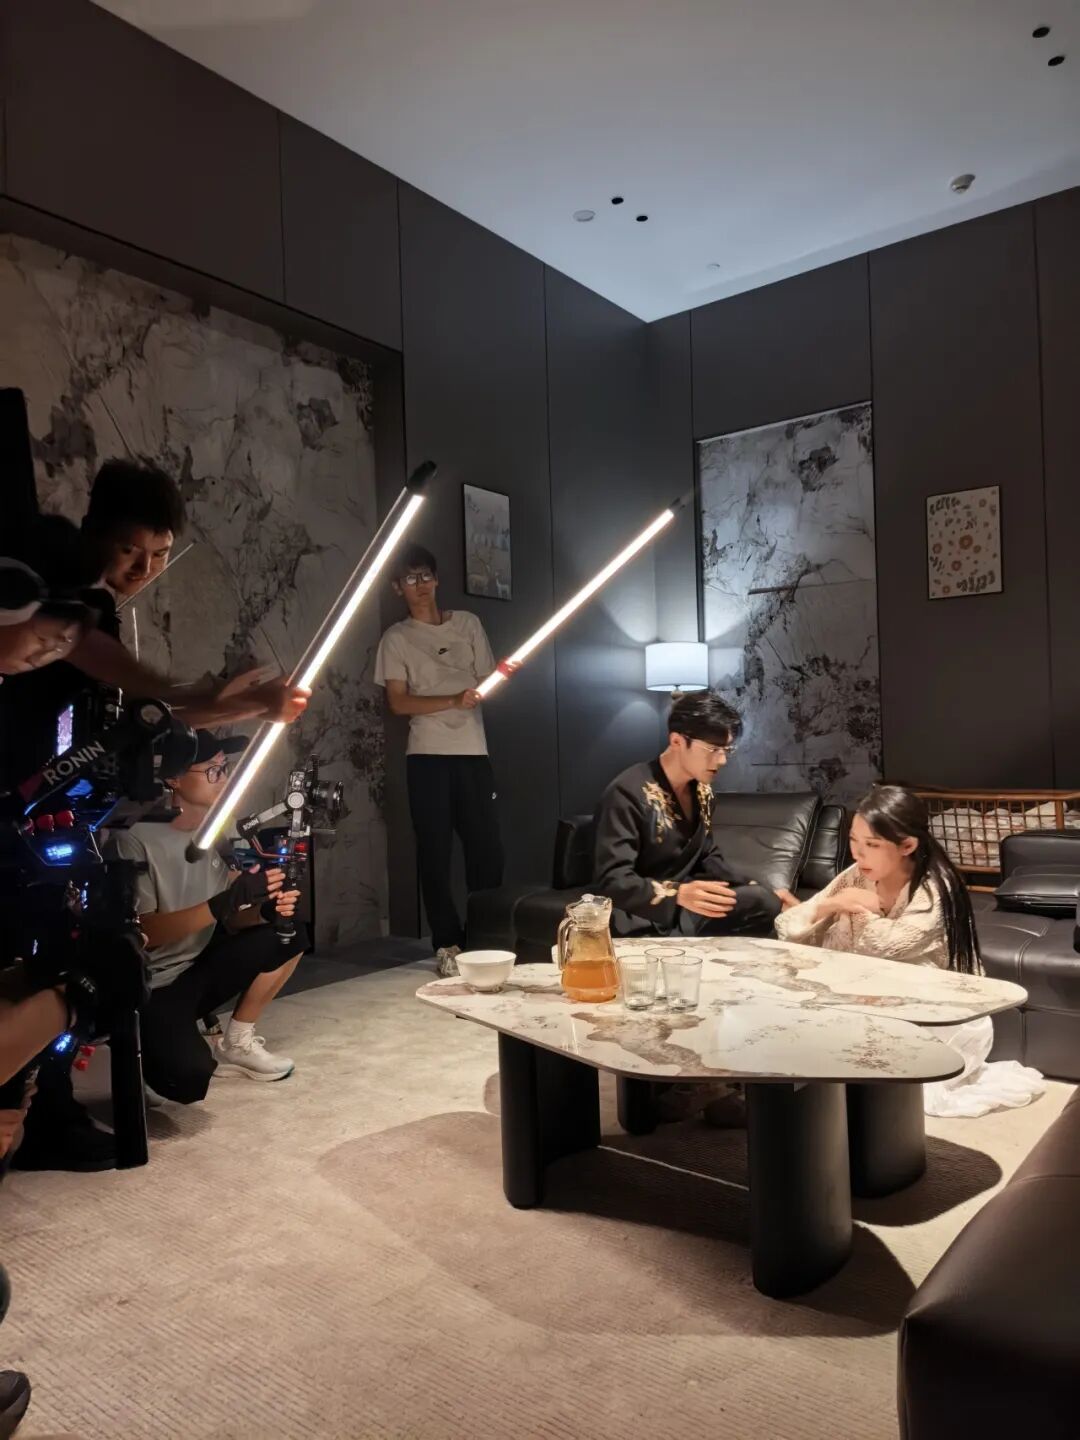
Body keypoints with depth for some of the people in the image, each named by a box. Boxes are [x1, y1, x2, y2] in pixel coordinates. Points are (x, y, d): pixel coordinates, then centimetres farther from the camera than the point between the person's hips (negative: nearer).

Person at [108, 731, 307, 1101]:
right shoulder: (135, 841, -20)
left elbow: (228, 921, 4)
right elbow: (141, 933, -25)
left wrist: (264, 910, -19)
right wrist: (227, 900, -34)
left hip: (199, 970, 7)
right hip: (151, 986, -7)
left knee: (288, 935, -7)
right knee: (190, 1078, -30)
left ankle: (235, 1042, 6)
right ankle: (153, 1040, 6)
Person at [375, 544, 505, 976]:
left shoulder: (467, 623, 13)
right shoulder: (397, 638, 5)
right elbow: (398, 702, -4)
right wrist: (453, 701, -16)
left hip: (473, 751, 2)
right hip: (427, 756, -2)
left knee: (486, 846, 1)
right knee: (435, 851, 0)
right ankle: (447, 944, 9)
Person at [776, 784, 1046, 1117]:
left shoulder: (934, 890, -22)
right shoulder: (857, 878, -7)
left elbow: (886, 948, -37)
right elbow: (787, 930, -9)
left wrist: (860, 909, -18)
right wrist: (829, 906, -28)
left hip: (944, 1020, -6)